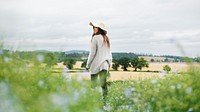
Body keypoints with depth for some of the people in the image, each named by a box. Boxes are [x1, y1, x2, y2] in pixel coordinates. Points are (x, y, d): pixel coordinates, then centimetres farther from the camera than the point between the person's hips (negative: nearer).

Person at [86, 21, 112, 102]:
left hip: (96, 65, -6)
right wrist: (109, 64, 21)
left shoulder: (95, 38, -8)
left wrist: (88, 65, -1)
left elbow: (92, 53, -9)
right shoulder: (106, 39, 13)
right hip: (105, 65, 6)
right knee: (103, 84, 5)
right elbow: (109, 53, 16)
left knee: (94, 84, 1)